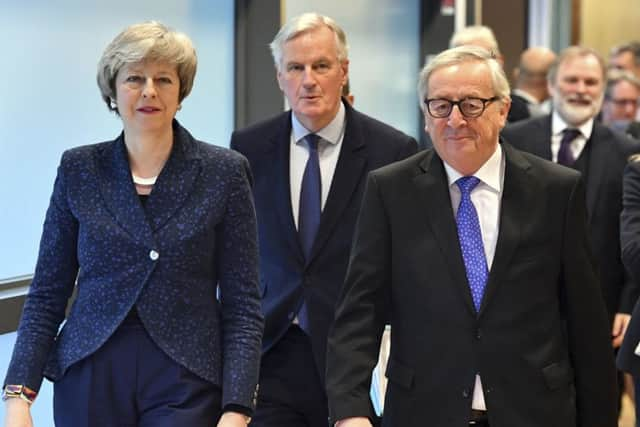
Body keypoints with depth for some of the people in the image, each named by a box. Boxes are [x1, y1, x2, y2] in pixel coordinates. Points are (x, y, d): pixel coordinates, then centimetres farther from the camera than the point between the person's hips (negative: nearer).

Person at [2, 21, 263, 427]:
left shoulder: (224, 172, -2)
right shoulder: (79, 169, 4)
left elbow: (242, 304, -3)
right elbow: (48, 292, 4)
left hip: (186, 383, -2)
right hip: (89, 379, 2)